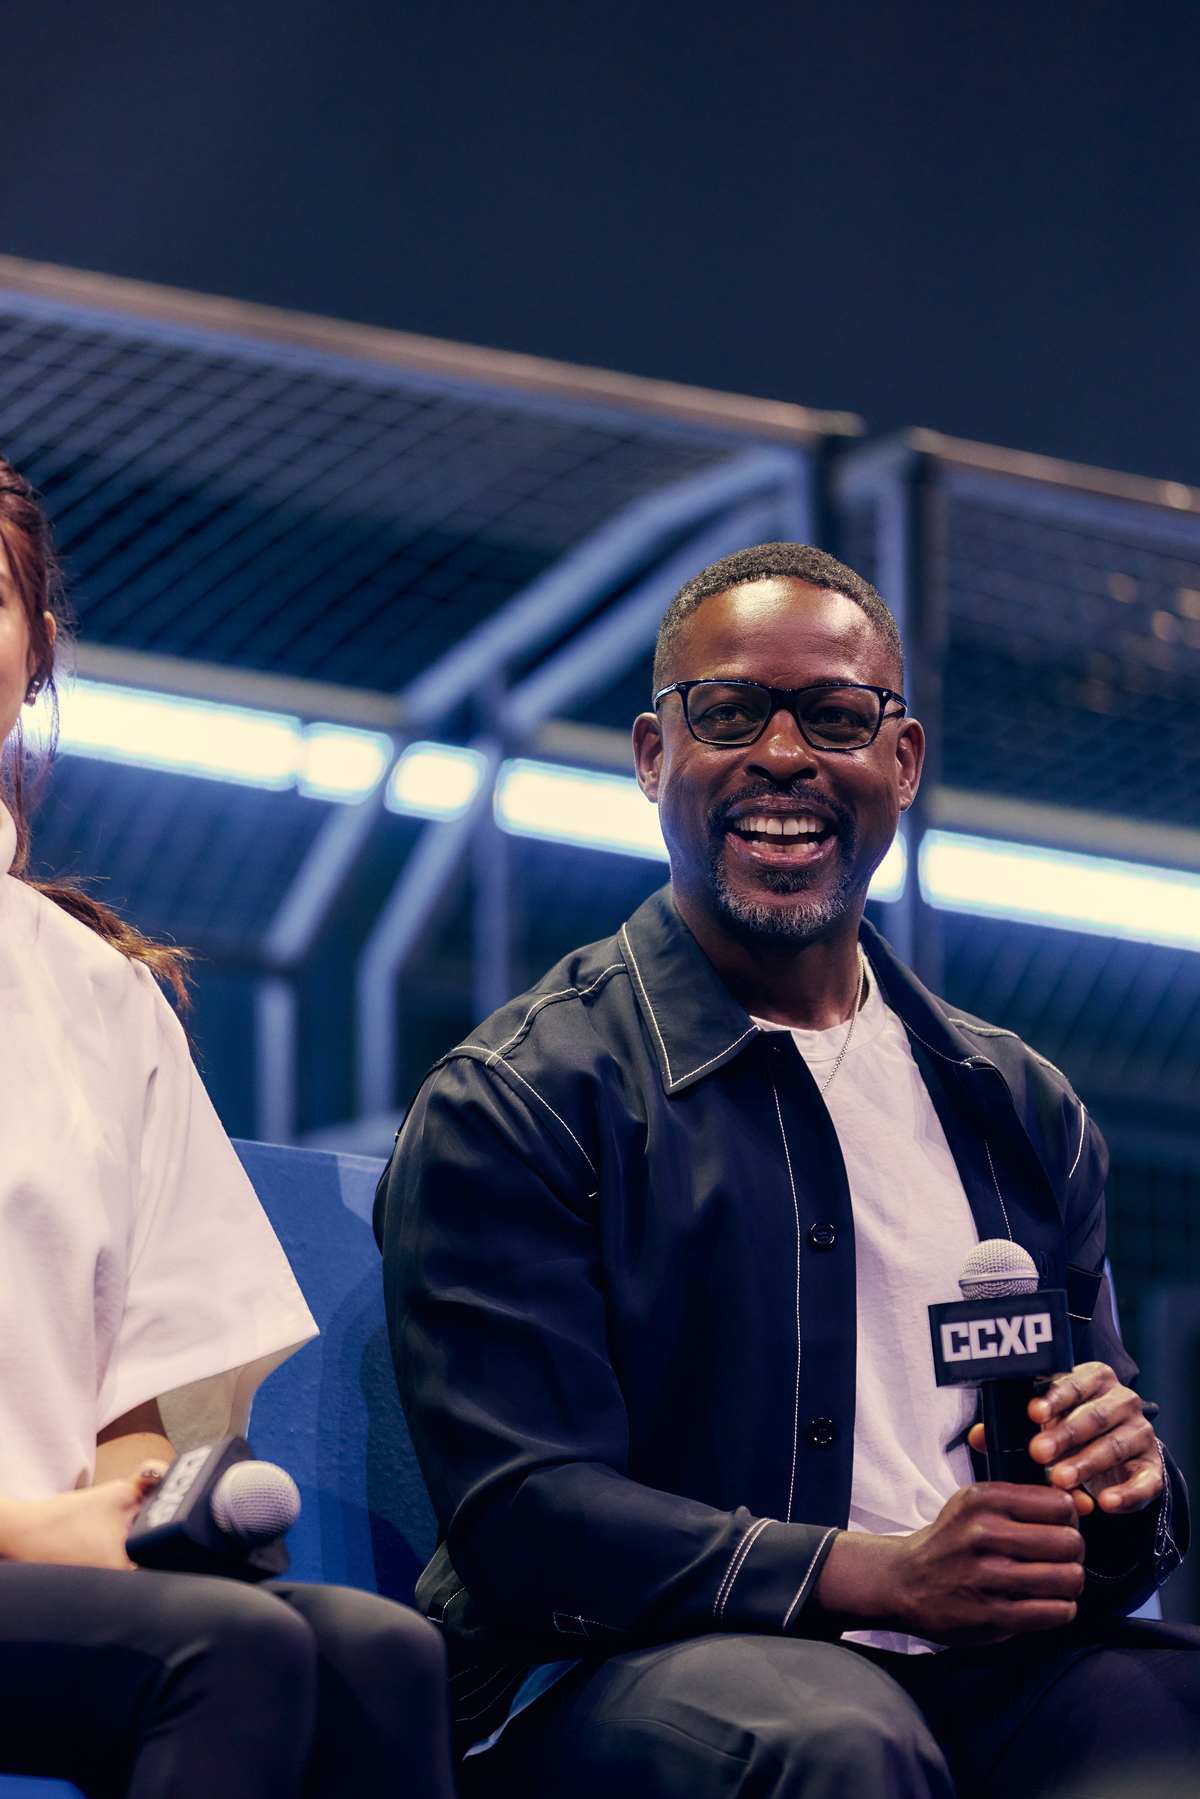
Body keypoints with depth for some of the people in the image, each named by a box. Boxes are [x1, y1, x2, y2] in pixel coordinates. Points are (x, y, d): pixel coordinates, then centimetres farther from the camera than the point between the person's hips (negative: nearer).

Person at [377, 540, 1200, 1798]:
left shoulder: (1020, 1110, 20)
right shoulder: (514, 1105, 3)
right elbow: (524, 1517, -9)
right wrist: (879, 1576, -21)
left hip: (978, 1674, 4)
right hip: (615, 1681, -4)